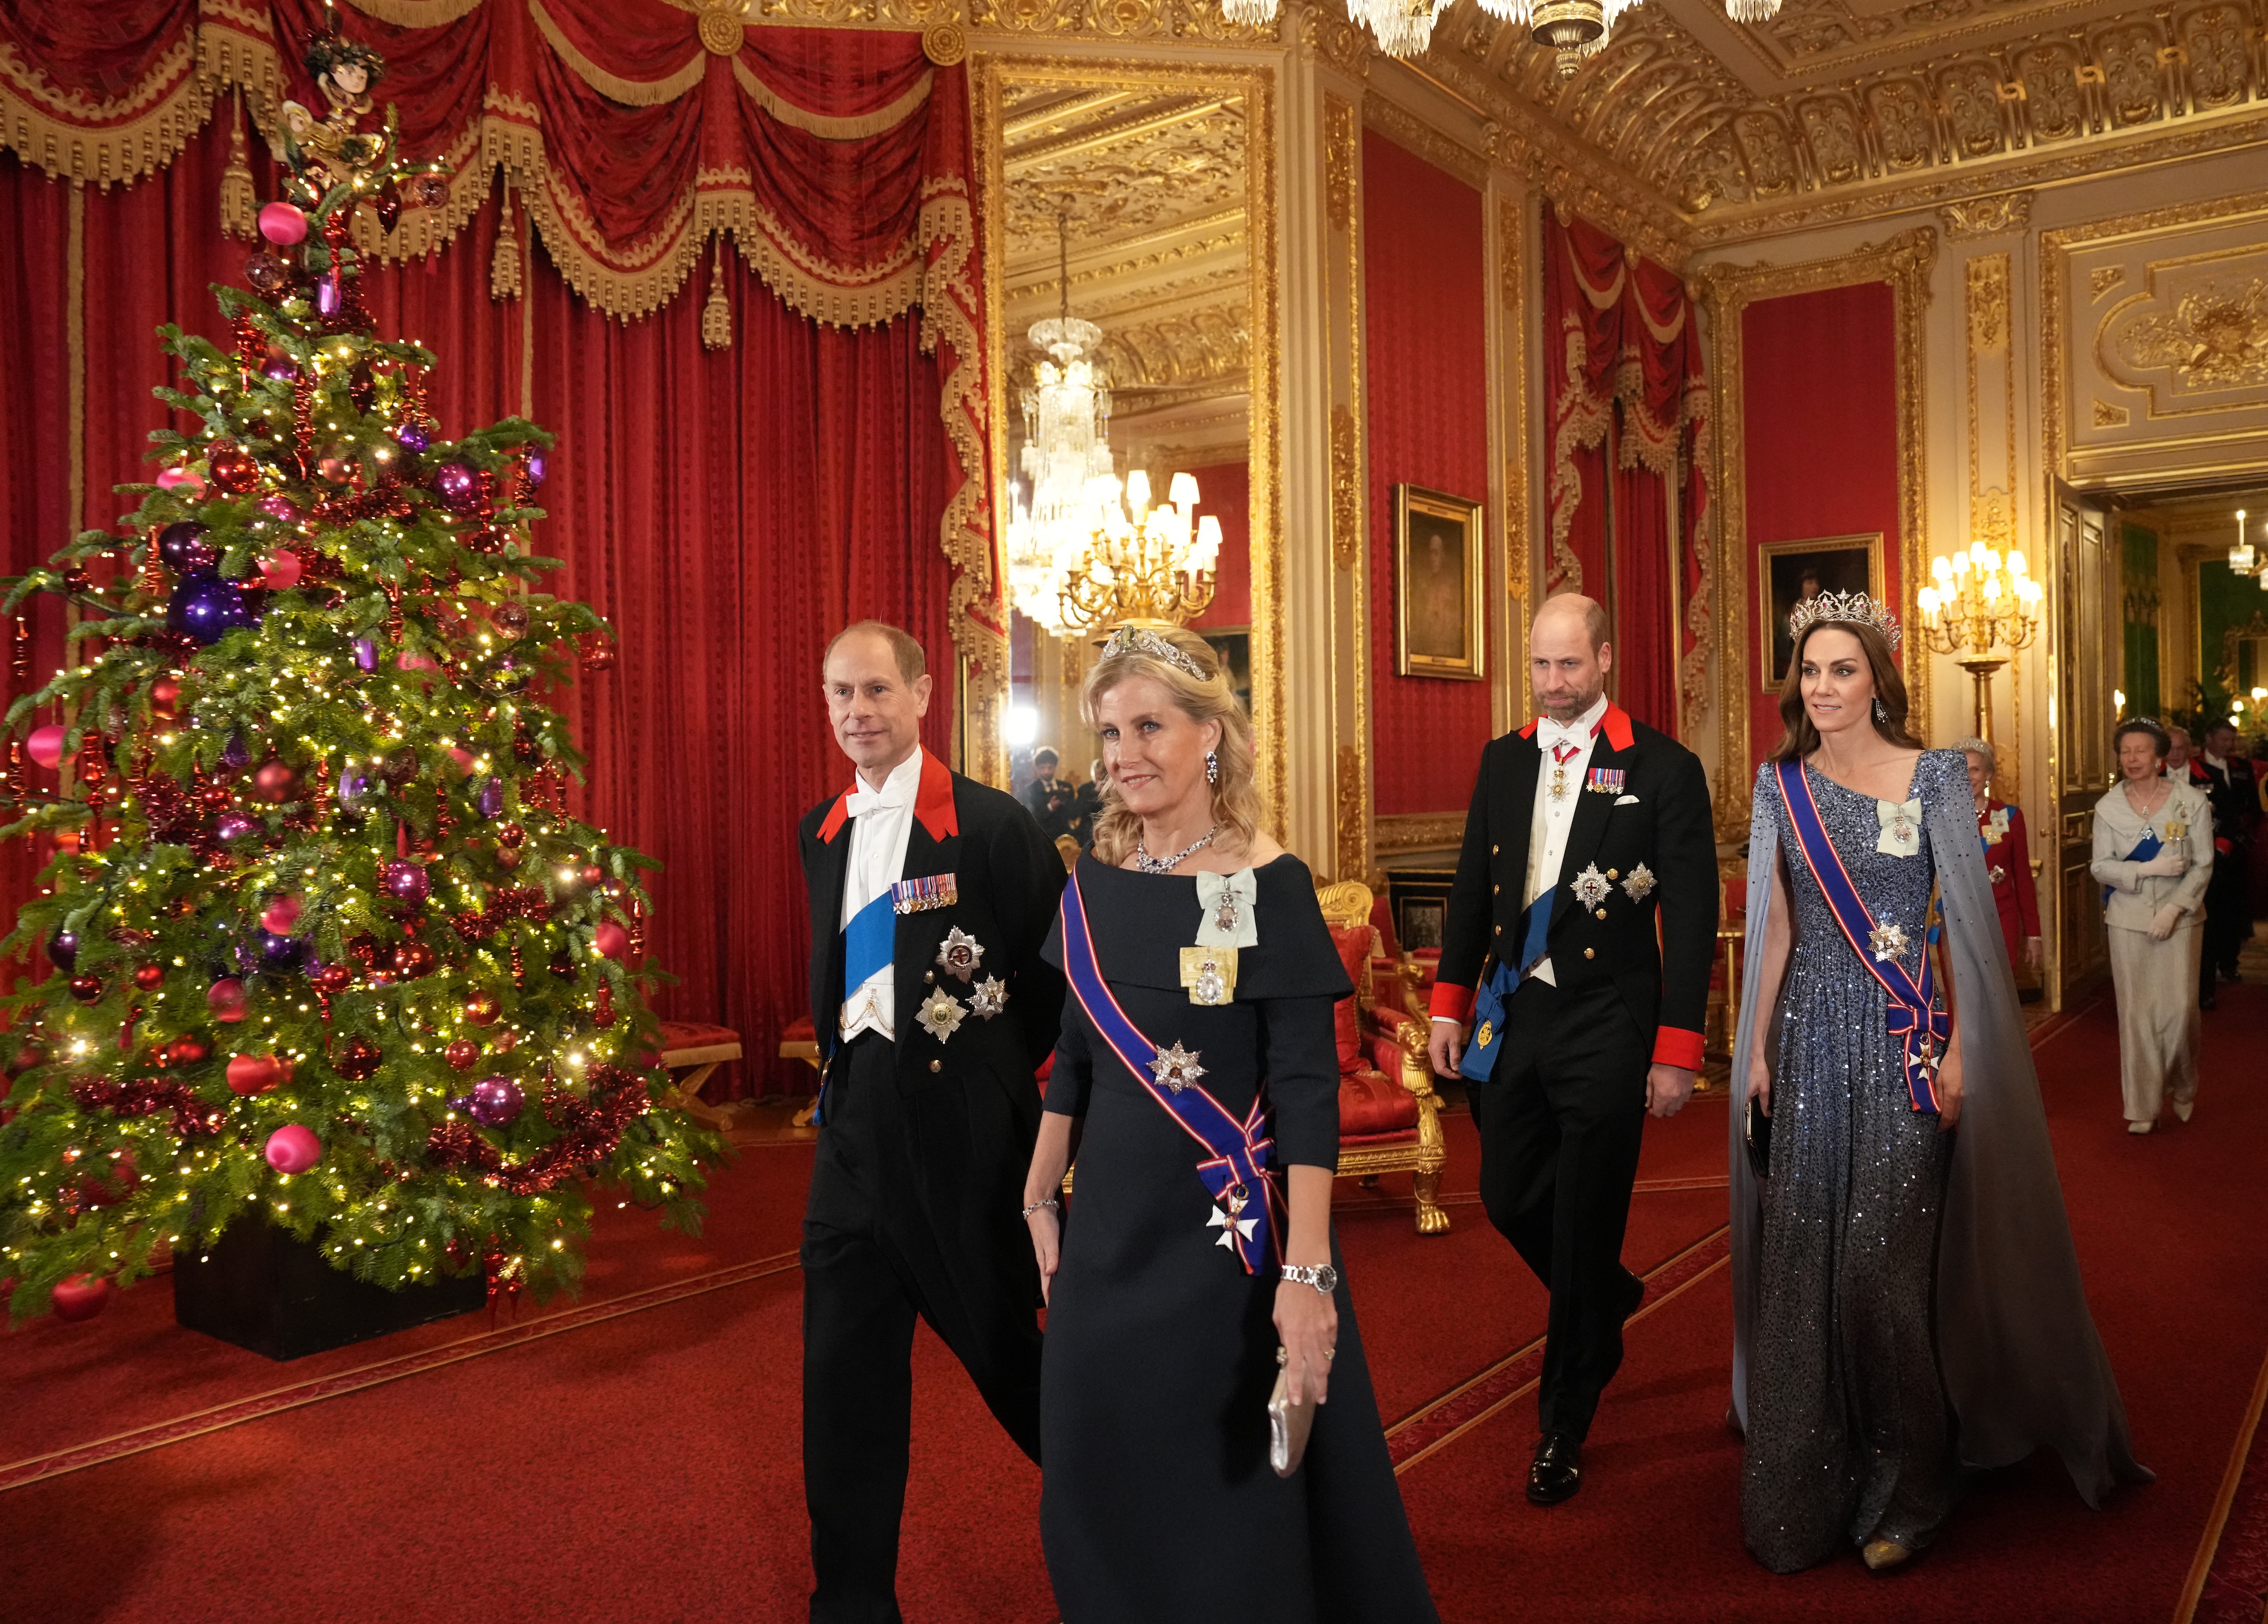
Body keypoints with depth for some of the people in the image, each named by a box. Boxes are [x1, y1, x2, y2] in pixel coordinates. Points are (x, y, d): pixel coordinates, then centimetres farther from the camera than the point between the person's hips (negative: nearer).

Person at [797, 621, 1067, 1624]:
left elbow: (1056, 967, -5)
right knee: (843, 1367, 8)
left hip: (961, 1125, -5)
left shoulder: (989, 823, -11)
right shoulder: (822, 831, 9)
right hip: (857, 1120, 5)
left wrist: (997, 1070, 2)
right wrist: (841, 1064, 12)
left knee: (1004, 1343, 10)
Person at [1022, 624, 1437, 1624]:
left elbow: (1307, 1089, -18)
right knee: (1106, 1487, 18)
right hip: (1110, 1229, 5)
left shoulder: (1269, 886, -14)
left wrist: (1308, 1271, -23)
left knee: (1244, 1490, 10)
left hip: (1231, 1233, -5)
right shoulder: (1094, 885, 2)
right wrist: (1042, 1199, 12)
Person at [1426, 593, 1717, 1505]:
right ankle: (1609, 1302, 46)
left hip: (1605, 1028, -5)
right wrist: (1451, 1004, 8)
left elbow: (1693, 915, -8)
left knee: (1585, 1226, 4)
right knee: (1509, 1200, 13)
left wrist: (1678, 1047, -11)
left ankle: (1563, 1429, 23)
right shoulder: (1503, 761, 8)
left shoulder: (1663, 768, -7)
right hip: (1510, 1017, 5)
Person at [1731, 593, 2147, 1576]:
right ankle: (1806, 1486, 23)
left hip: (1905, 1046, -3)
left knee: (1885, 1264, -3)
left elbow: (1964, 922, -5)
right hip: (1811, 1043, 3)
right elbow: (1776, 925, 9)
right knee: (1801, 1259, 6)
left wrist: (1958, 1051, -12)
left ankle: (1906, 1489, 18)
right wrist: (1757, 1049, 6)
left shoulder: (1933, 777, -4)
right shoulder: (1781, 786, 6)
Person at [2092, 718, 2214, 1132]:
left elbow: (2203, 865, -3)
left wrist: (2174, 909, -12)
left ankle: (2183, 1087, 23)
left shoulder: (2192, 801, -4)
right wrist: (2148, 869, -15)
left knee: (2179, 1007, -5)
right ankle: (2142, 1106, 10)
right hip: (2128, 919, 1)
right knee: (2135, 1010, 2)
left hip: (2180, 917, -1)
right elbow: (2100, 865, 0)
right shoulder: (2109, 807, 1)